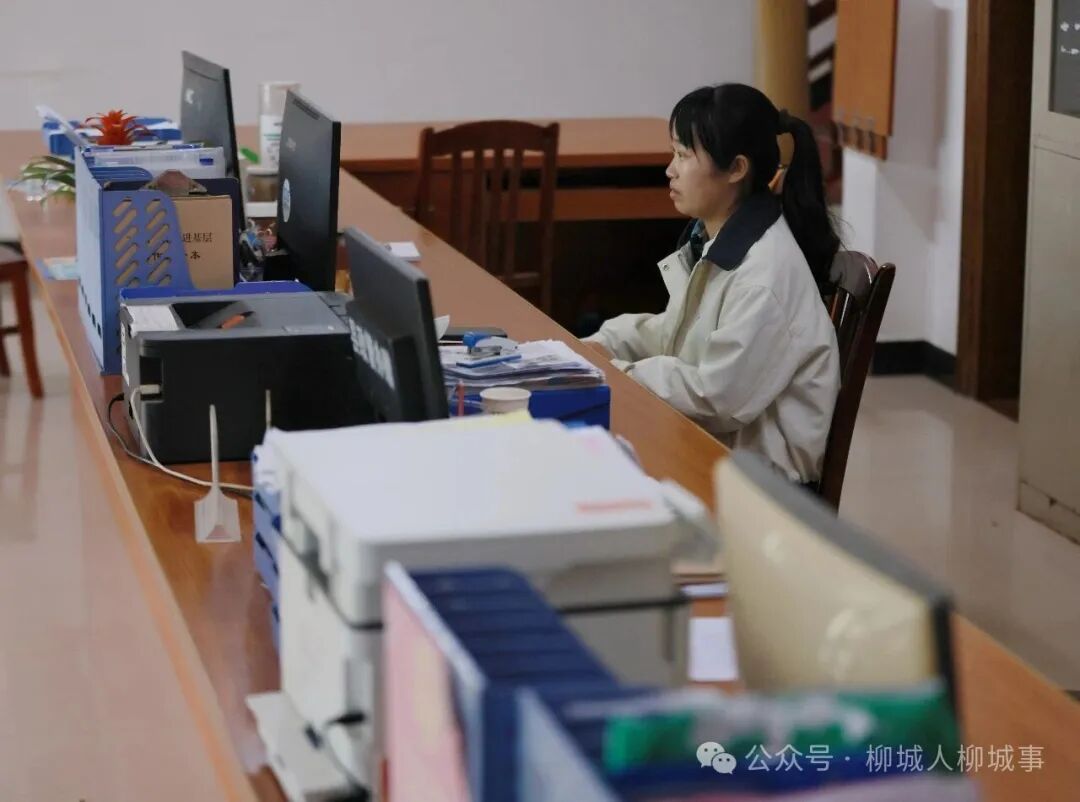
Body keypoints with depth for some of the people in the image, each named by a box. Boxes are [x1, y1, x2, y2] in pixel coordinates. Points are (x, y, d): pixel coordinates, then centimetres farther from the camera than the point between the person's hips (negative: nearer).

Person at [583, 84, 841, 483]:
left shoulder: (767, 272, -23)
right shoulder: (711, 239, 5)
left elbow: (717, 395, -24)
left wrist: (617, 374, -16)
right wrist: (605, 345, 3)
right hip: (706, 438, 8)